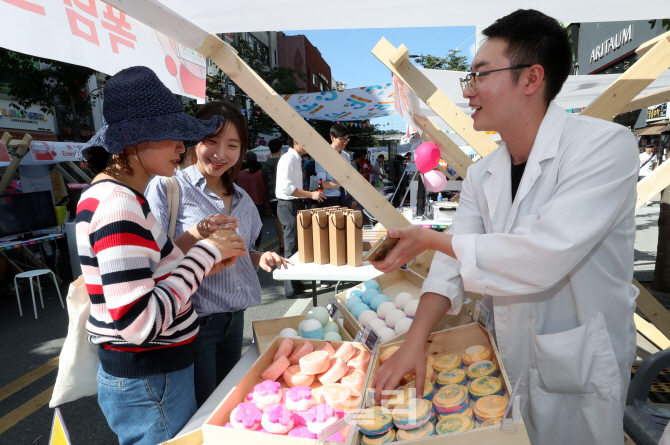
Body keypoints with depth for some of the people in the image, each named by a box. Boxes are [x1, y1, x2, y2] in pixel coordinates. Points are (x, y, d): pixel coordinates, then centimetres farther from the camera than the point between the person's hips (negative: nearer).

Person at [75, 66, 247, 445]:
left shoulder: (110, 193, 6)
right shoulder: (120, 205, -24)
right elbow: (138, 322, -29)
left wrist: (190, 240, -2)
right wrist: (206, 252, -22)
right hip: (149, 384, -9)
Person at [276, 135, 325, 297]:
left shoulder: (296, 159, 16)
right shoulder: (288, 159, -16)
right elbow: (286, 187, -26)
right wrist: (310, 194, -23)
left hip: (295, 204, 10)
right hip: (288, 206, -10)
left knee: (296, 246, 17)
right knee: (292, 247, -5)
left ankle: (295, 284, 30)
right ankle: (292, 289, 4)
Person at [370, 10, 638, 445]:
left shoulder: (605, 145, -21)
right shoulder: (482, 175, 0)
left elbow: (543, 258, -32)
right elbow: (453, 264, -5)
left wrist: (433, 239, -21)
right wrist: (415, 341, -18)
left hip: (578, 376, -5)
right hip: (506, 362, 6)